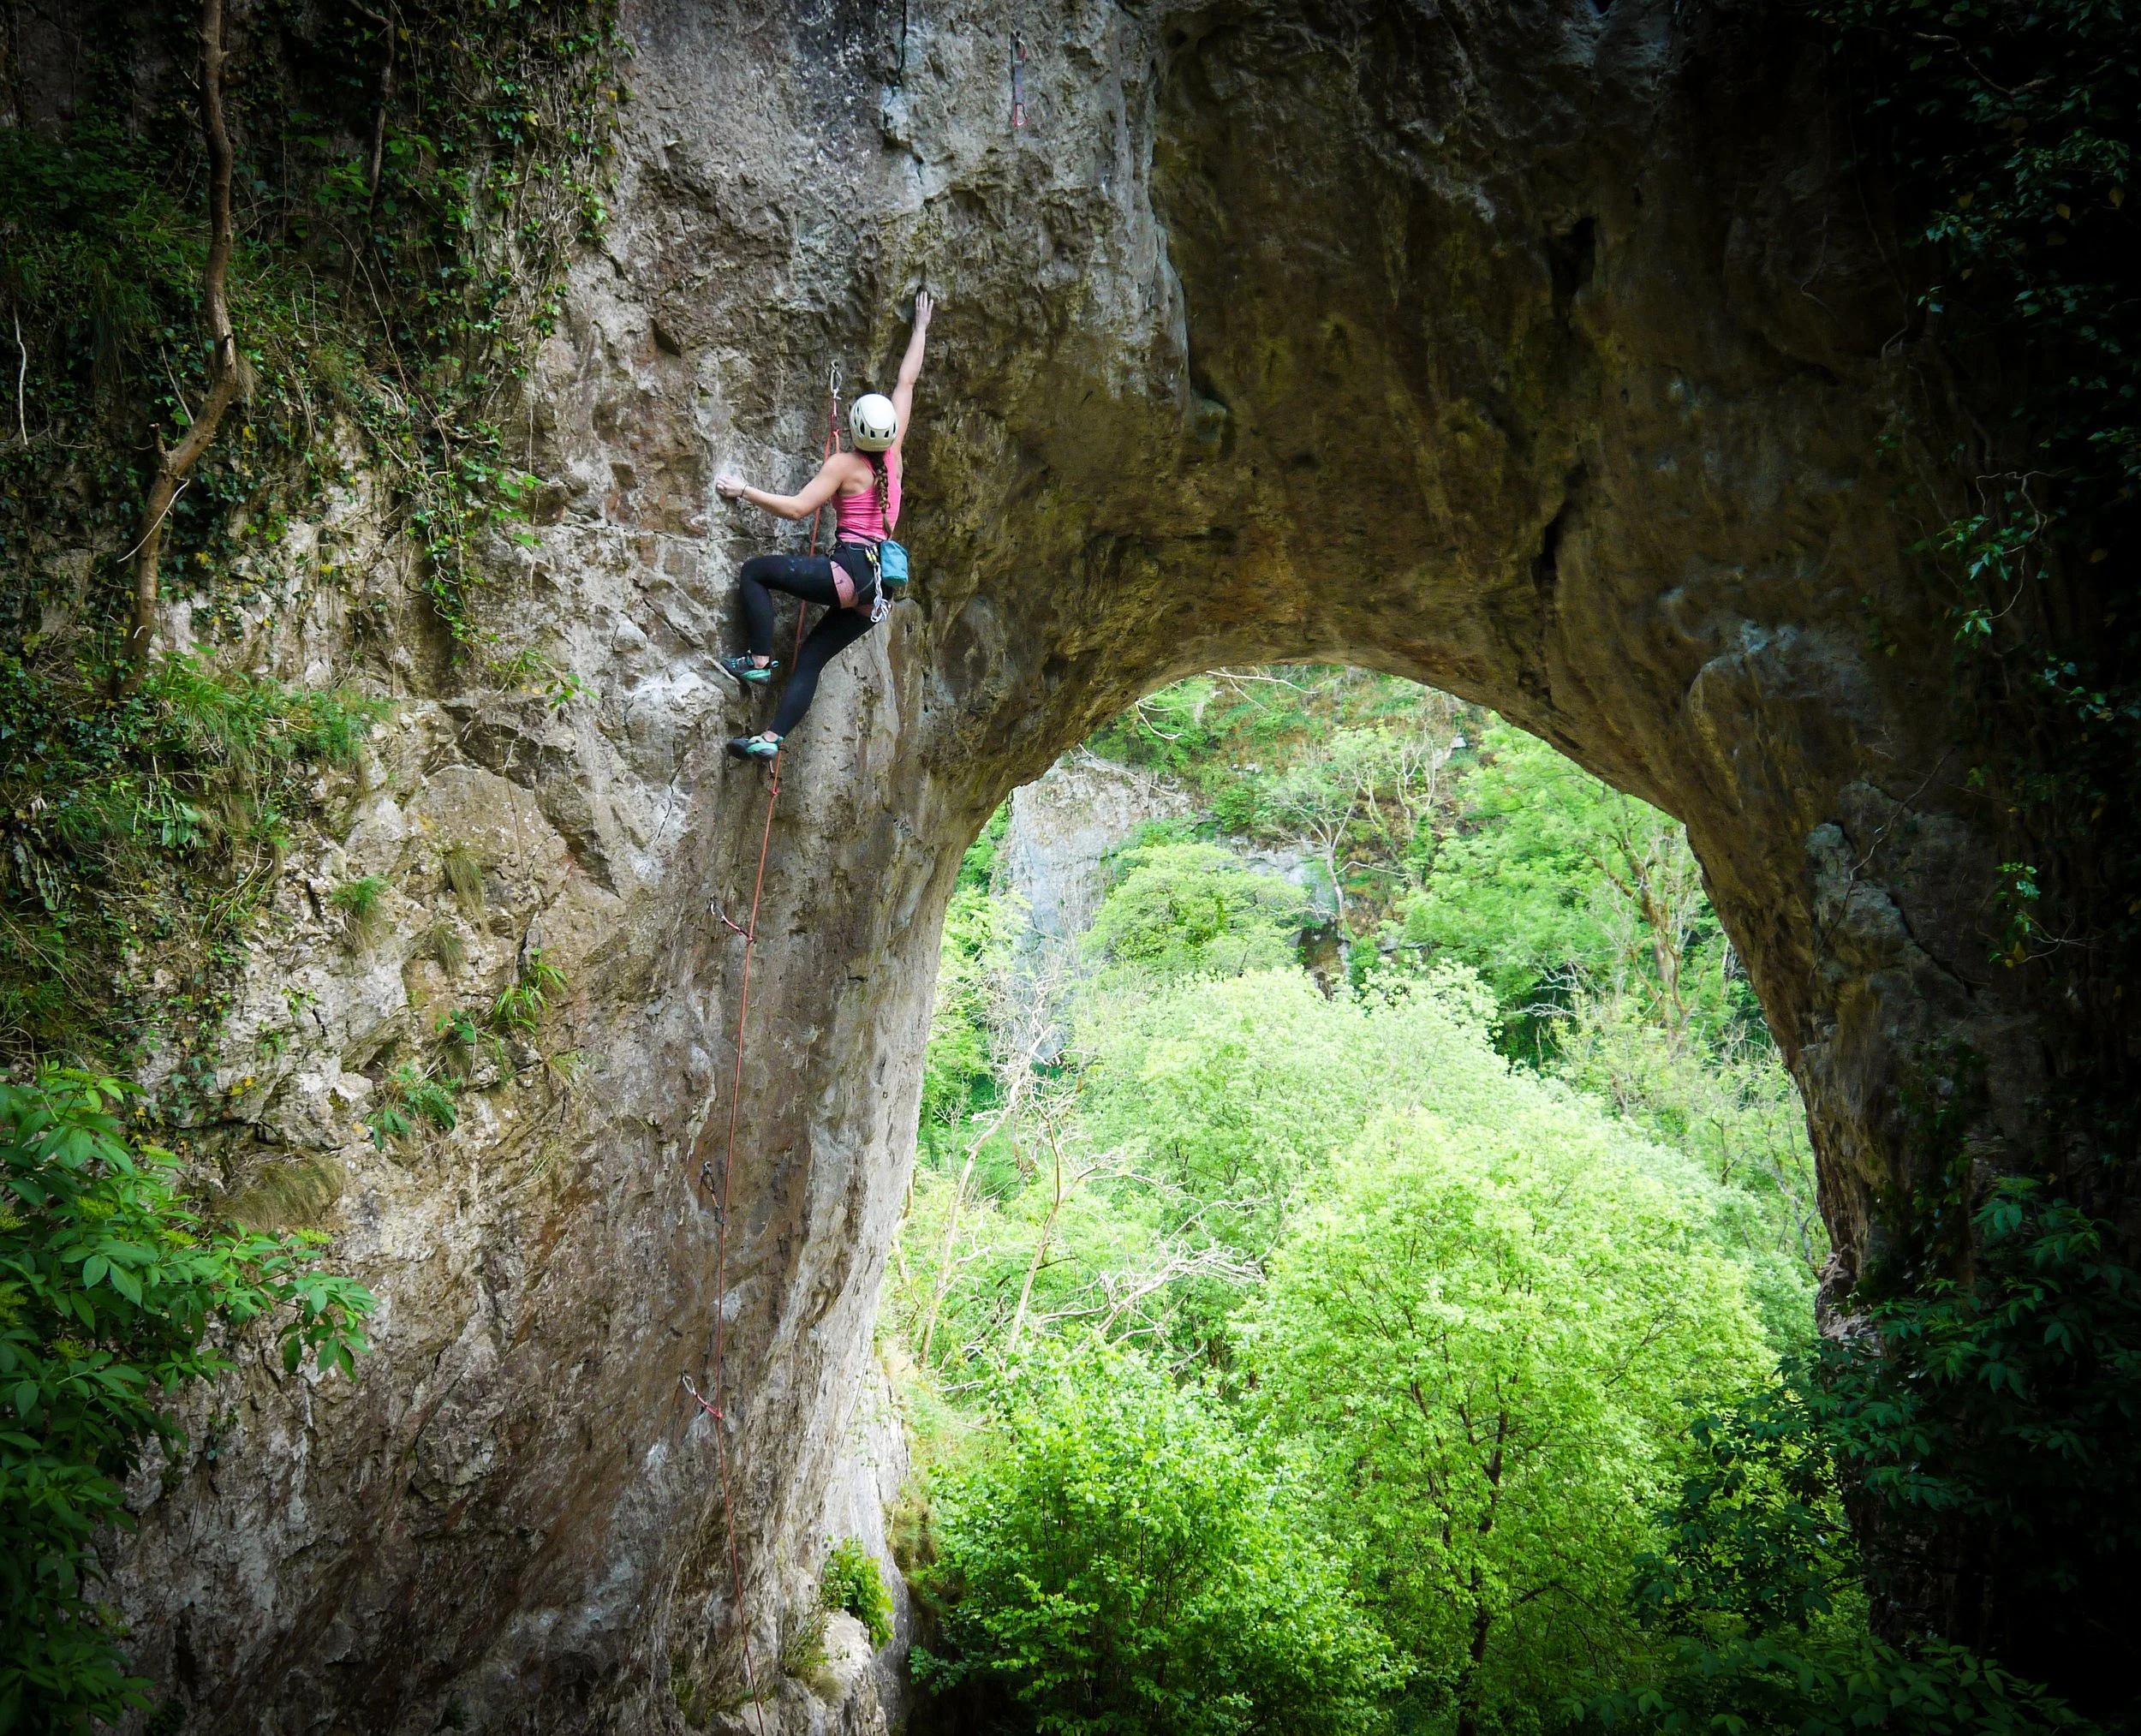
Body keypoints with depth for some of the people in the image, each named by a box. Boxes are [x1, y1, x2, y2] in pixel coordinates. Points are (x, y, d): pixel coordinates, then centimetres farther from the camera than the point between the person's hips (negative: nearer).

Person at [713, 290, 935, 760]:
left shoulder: (843, 465, -7)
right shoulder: (894, 453, 8)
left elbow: (797, 507, -14)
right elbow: (906, 382, 18)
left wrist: (744, 491, -6)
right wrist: (921, 328, 26)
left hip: (851, 570, -7)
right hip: (878, 587, 8)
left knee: (755, 571, 0)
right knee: (812, 657, 9)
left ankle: (759, 661, -6)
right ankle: (772, 738, 2)